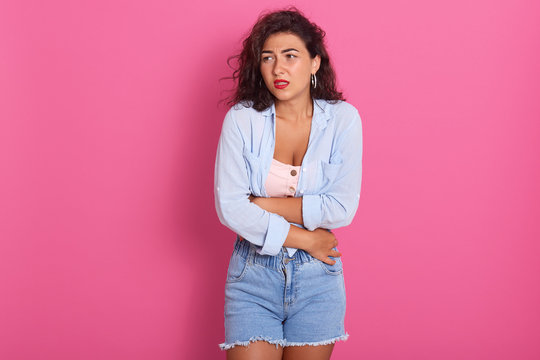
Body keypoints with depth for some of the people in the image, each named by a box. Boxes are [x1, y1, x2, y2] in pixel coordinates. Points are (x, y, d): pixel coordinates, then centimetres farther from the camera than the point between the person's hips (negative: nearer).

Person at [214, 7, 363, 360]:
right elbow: (229, 207, -11)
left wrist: (262, 204, -12)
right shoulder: (241, 119, -6)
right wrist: (302, 238, -11)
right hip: (253, 272, 0)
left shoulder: (343, 119, -5)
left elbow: (342, 208, -11)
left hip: (317, 277, 1)